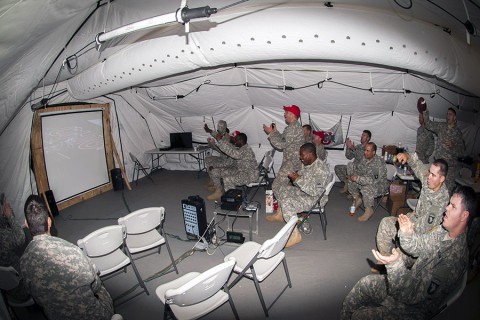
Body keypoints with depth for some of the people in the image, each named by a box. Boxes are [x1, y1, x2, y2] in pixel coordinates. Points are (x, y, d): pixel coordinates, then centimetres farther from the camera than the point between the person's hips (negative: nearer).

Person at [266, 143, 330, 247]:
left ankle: (295, 235, -22)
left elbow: (314, 191, -31)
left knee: (287, 202, -29)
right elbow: (301, 177, 16)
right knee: (282, 189, 17)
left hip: (315, 198, -10)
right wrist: (295, 176, -8)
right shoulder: (306, 164, 2)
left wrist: (297, 179, -27)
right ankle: (280, 214, 32)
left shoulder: (321, 168, -27)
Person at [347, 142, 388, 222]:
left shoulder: (379, 162, -28)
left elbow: (374, 181, -34)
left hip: (379, 184, -8)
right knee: (350, 181, -5)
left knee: (367, 189, -36)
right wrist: (352, 174, -9)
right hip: (365, 181, 8)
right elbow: (357, 168, 13)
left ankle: (369, 211, -15)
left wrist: (358, 179, -35)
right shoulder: (364, 158, -4)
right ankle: (358, 199, 16)